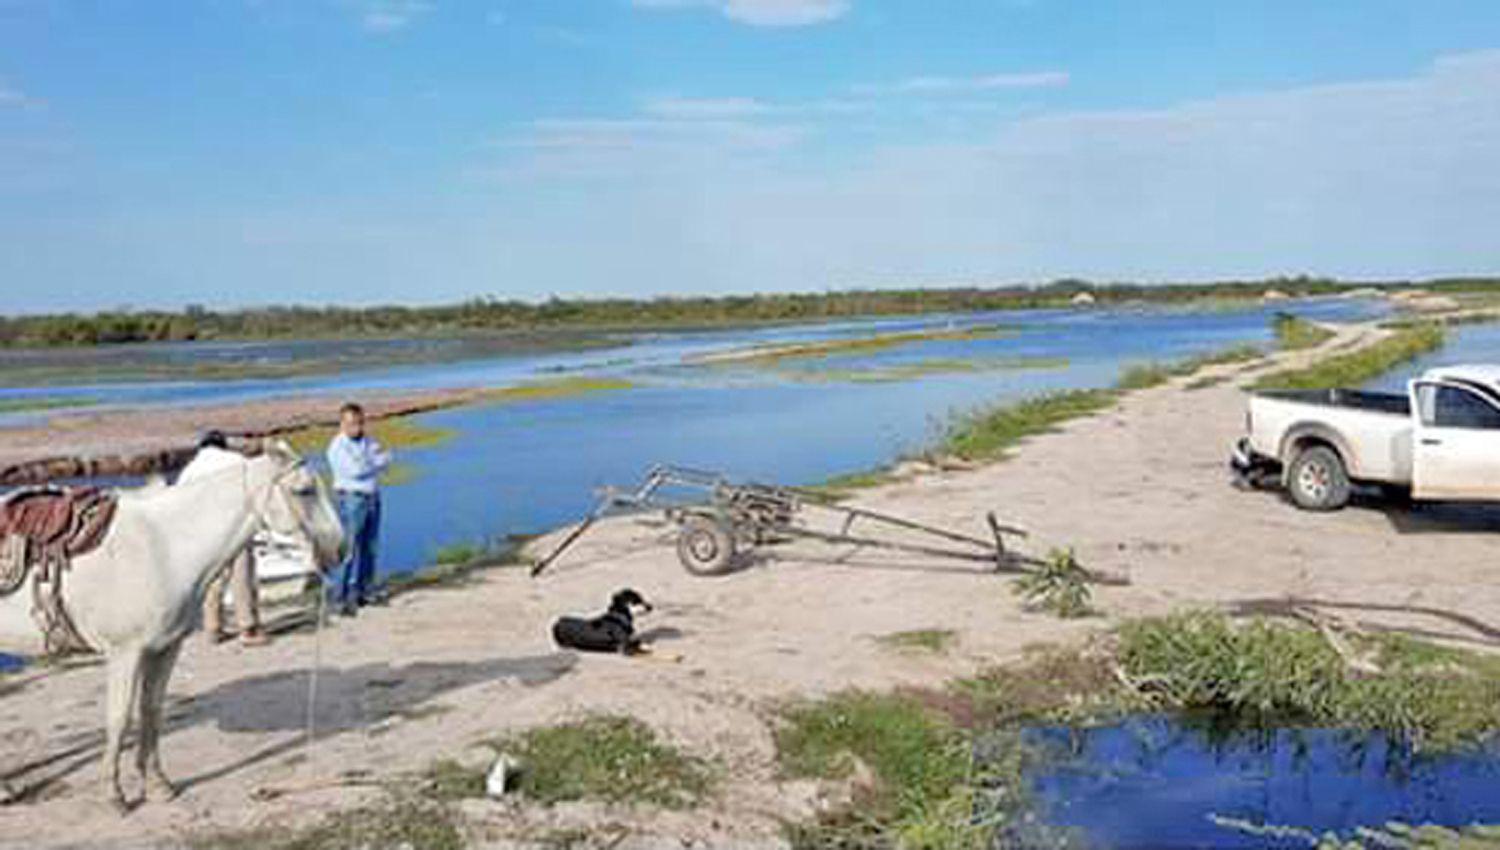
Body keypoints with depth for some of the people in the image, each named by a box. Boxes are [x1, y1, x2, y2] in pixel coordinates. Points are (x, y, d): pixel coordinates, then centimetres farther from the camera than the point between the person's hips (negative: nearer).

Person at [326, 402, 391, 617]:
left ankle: (365, 591, 20)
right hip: (352, 500, -6)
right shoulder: (337, 446, -8)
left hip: (373, 498, 7)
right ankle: (342, 597, -5)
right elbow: (355, 470, -19)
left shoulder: (368, 441, 12)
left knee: (370, 548, 11)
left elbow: (385, 462, 5)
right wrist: (378, 461, -7)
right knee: (351, 550, -9)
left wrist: (371, 462, -15)